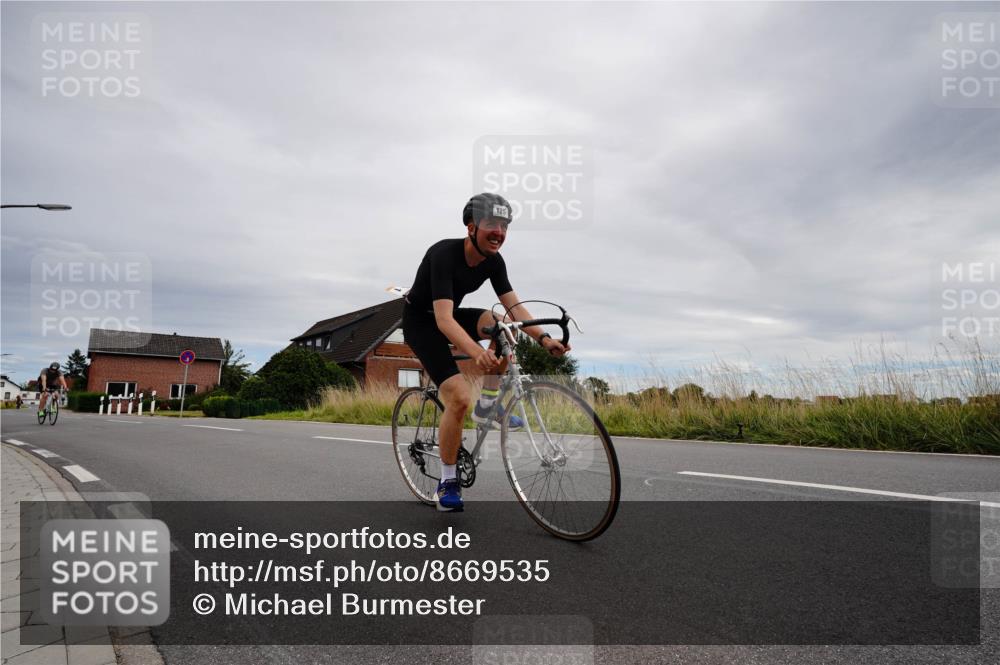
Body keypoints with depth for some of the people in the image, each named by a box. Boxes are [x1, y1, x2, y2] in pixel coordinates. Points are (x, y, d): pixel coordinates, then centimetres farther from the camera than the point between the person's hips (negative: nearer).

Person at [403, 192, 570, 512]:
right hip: (421, 321, -6)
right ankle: (448, 483, -2)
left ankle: (487, 406, -6)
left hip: (449, 316, 6)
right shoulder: (444, 254, -30)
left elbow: (515, 307, -11)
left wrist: (543, 337, -27)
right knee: (459, 397, -20)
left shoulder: (493, 260, -9)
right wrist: (477, 353, -55)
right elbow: (444, 319, -39)